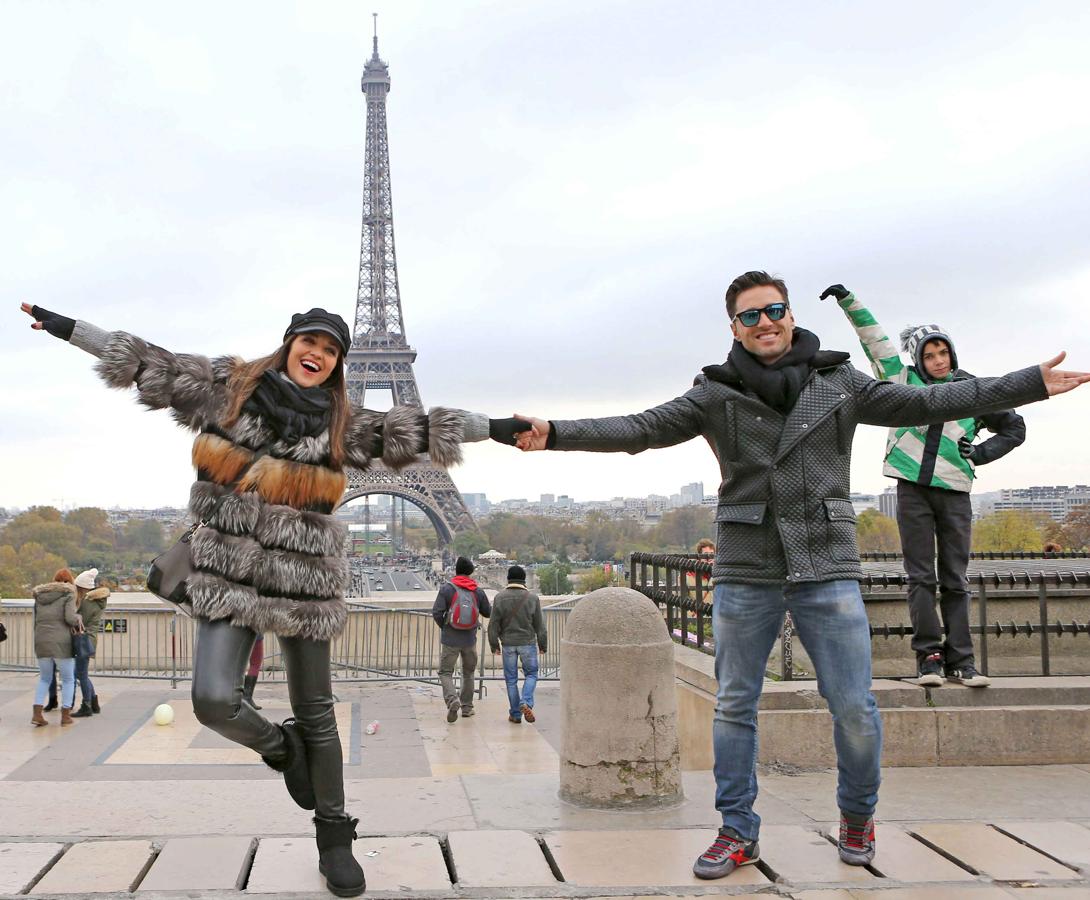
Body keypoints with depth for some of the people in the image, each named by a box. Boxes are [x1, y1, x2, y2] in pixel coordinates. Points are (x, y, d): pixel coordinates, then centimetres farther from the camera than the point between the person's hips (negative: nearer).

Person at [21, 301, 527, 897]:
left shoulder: (342, 422, 5)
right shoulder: (228, 387, 4)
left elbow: (416, 427, 3)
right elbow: (151, 362, 8)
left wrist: (499, 428, -1)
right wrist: (63, 327, 10)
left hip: (303, 577, 1)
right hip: (230, 573, 0)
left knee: (316, 712, 6)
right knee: (214, 700, -16)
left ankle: (334, 836, 21)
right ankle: (280, 748, 18)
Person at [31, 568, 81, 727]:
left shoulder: (39, 598, 15)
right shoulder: (68, 596, -2)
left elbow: (36, 622, 15)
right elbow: (70, 618, -14)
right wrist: (78, 618, 6)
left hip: (41, 642, 5)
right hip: (61, 643, -5)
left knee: (44, 679, 18)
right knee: (68, 679, 10)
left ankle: (37, 714, 4)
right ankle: (65, 715, 6)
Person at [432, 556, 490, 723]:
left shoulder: (447, 589, -8)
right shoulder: (478, 591, 0)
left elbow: (436, 612, -14)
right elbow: (488, 612, 10)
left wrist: (443, 627, 4)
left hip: (450, 640, -3)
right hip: (470, 640, 3)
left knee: (445, 672, 5)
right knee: (469, 673, 19)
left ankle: (452, 699, -19)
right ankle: (467, 707, 21)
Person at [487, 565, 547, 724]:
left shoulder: (499, 598, -4)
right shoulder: (533, 598, -4)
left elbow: (493, 624, -3)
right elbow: (540, 625, 0)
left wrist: (494, 645, 7)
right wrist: (543, 645, 10)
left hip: (508, 643, 1)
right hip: (527, 642, -1)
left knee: (511, 679, 9)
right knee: (531, 674, 13)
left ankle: (515, 714, 12)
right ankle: (526, 703, -10)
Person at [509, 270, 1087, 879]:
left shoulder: (840, 384, 6)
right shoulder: (716, 394, 2)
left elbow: (926, 403, 8)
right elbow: (641, 429, -6)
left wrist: (1032, 383, 6)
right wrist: (555, 434, -18)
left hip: (828, 569, 0)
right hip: (745, 572, 0)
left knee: (855, 707, 0)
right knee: (734, 706, 6)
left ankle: (859, 814, 26)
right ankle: (738, 831, 20)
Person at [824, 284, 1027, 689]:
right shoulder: (904, 380, 9)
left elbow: (1015, 428, 21)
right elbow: (873, 340, 10)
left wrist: (981, 453, 7)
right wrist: (849, 301, 7)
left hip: (955, 492, 1)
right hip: (913, 489, -1)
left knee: (955, 579, 2)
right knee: (921, 577, -2)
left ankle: (961, 660, 3)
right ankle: (929, 656, -1)